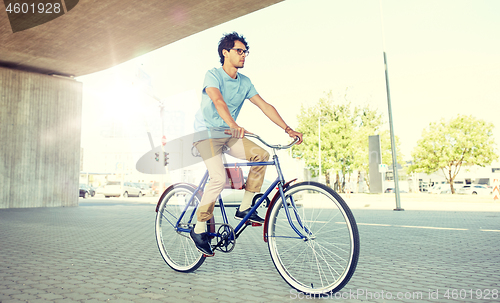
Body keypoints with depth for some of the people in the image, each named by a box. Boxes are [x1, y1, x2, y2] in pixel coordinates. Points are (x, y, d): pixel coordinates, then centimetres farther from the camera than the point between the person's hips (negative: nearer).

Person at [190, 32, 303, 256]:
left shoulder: (245, 82, 5)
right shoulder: (213, 75, -13)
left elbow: (265, 106, 1)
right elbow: (218, 100, -33)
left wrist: (287, 129, -10)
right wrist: (234, 125, -51)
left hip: (229, 135, 6)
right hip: (207, 133, -6)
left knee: (261, 155, -17)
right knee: (219, 179, -24)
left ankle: (244, 208, -5)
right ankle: (199, 229, -5)